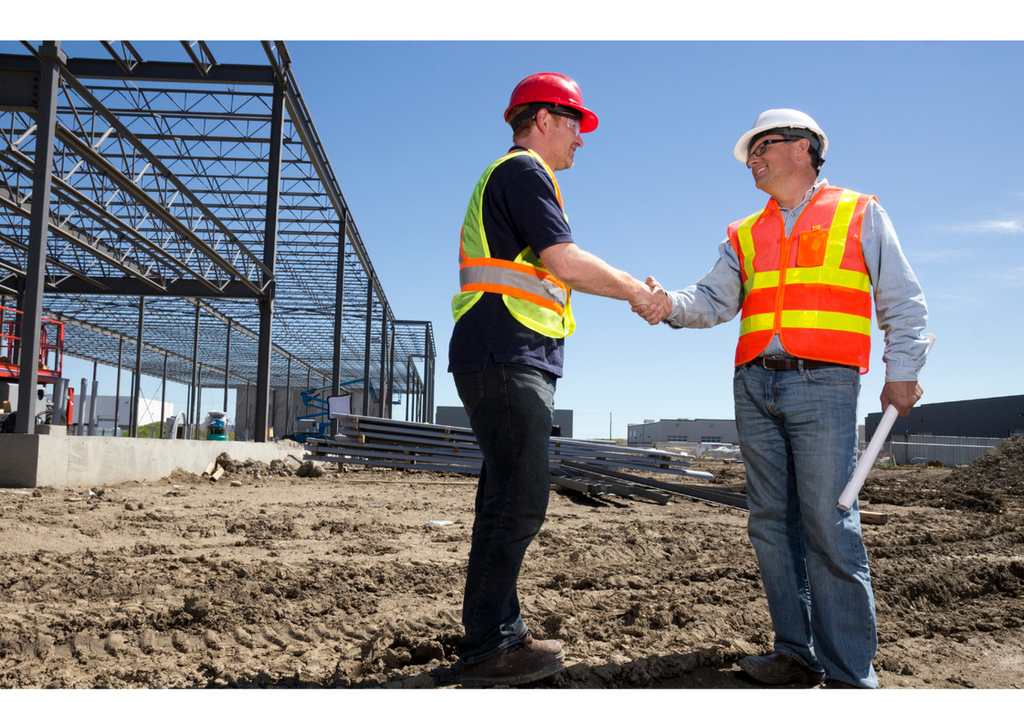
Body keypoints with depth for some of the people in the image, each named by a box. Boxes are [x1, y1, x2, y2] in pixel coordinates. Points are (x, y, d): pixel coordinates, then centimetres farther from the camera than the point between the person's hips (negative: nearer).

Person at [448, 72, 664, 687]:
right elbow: (565, 259, -15)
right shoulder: (523, 171, -5)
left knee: (512, 497, 11)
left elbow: (549, 273, 28)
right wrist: (634, 291, -3)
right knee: (519, 498, -11)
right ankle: (487, 651, -5)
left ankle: (503, 634, 19)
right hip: (507, 358, -11)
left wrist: (631, 288, 23)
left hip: (511, 364, 11)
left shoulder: (520, 177, 28)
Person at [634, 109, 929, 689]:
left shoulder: (860, 214, 10)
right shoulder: (745, 235, 20)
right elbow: (716, 299, 8)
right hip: (756, 387, 5)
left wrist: (902, 371, -4)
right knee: (773, 523, 5)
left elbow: (903, 300, 7)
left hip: (823, 386, -5)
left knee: (829, 526, -10)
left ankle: (850, 673, -2)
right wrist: (671, 305, -12)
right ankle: (797, 652, 15)